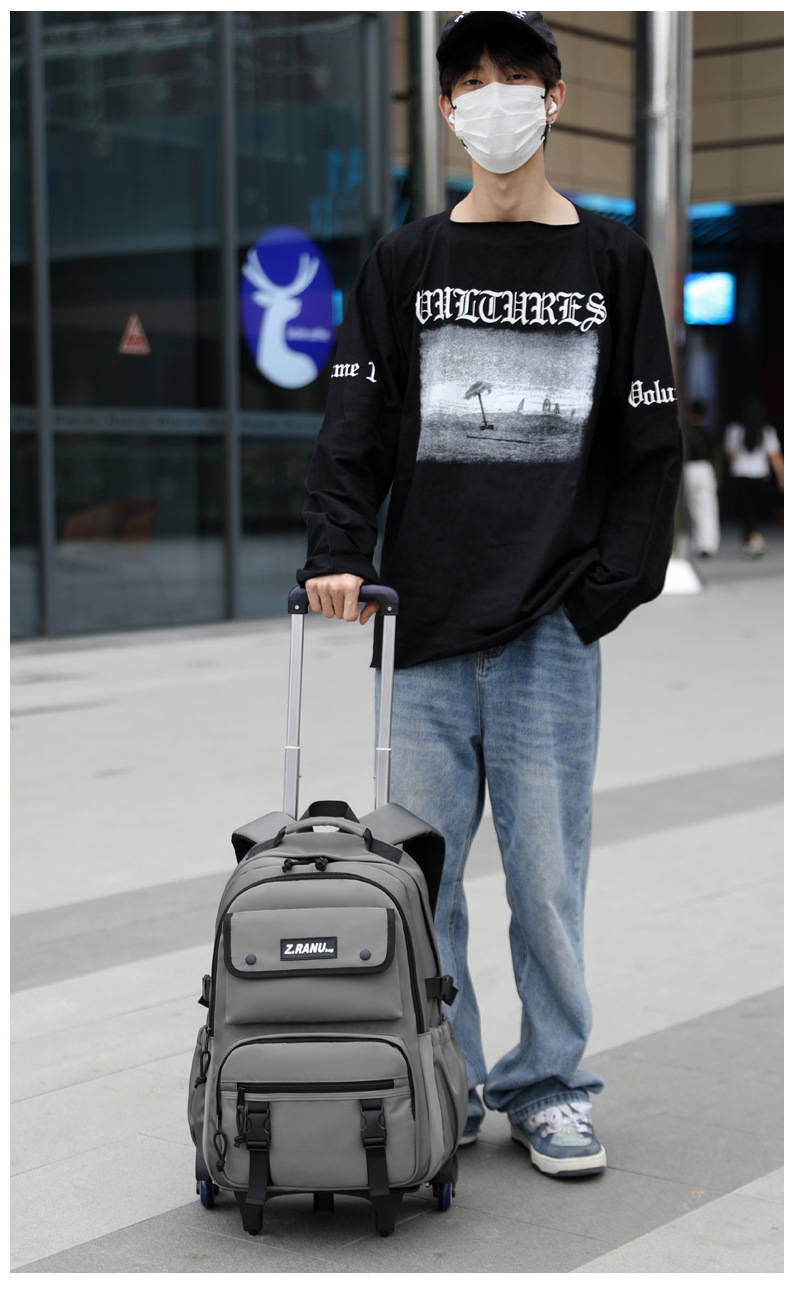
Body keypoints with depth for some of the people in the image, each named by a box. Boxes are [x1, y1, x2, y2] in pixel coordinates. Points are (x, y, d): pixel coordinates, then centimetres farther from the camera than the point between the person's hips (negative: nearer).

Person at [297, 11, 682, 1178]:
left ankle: (548, 1088, 16)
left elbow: (650, 443, 5)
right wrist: (337, 552, -9)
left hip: (552, 623, -1)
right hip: (428, 621, 2)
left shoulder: (611, 261, 8)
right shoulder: (406, 264, 10)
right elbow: (356, 426, 5)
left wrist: (612, 585, -4)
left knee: (546, 869, 2)